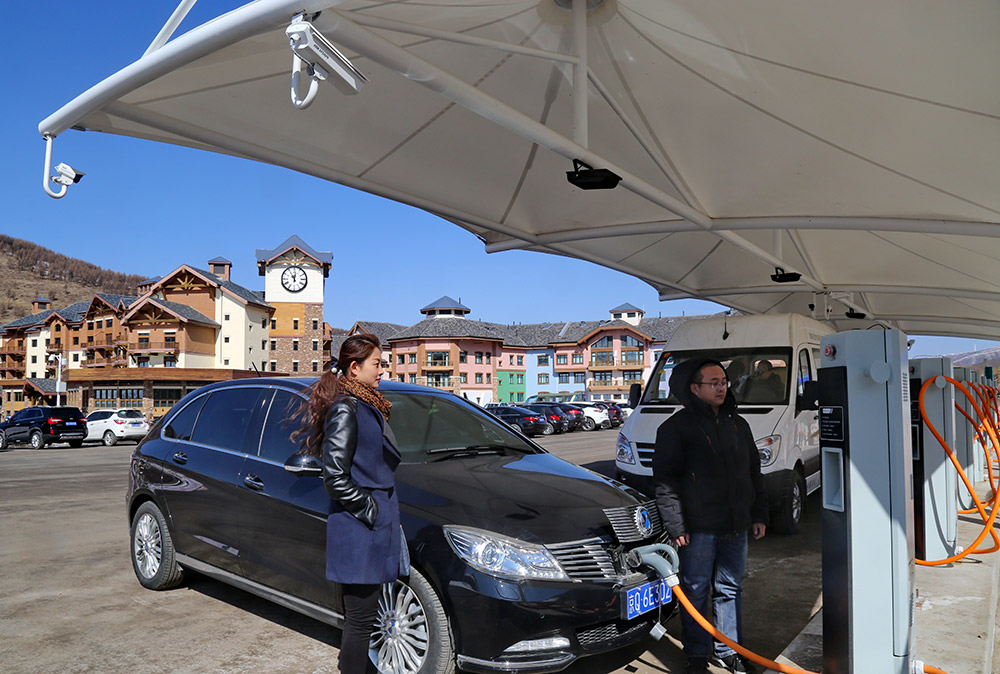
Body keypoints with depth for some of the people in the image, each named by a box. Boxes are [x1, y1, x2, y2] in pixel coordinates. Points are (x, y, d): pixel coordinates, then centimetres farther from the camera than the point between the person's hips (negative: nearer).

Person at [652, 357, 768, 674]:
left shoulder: (738, 424, 13)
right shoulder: (676, 427, -6)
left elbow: (753, 472, 20)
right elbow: (665, 481, -10)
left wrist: (759, 514, 14)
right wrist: (676, 526, -14)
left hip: (736, 526, 6)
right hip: (698, 528, -5)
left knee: (730, 589, 14)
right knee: (696, 592, 3)